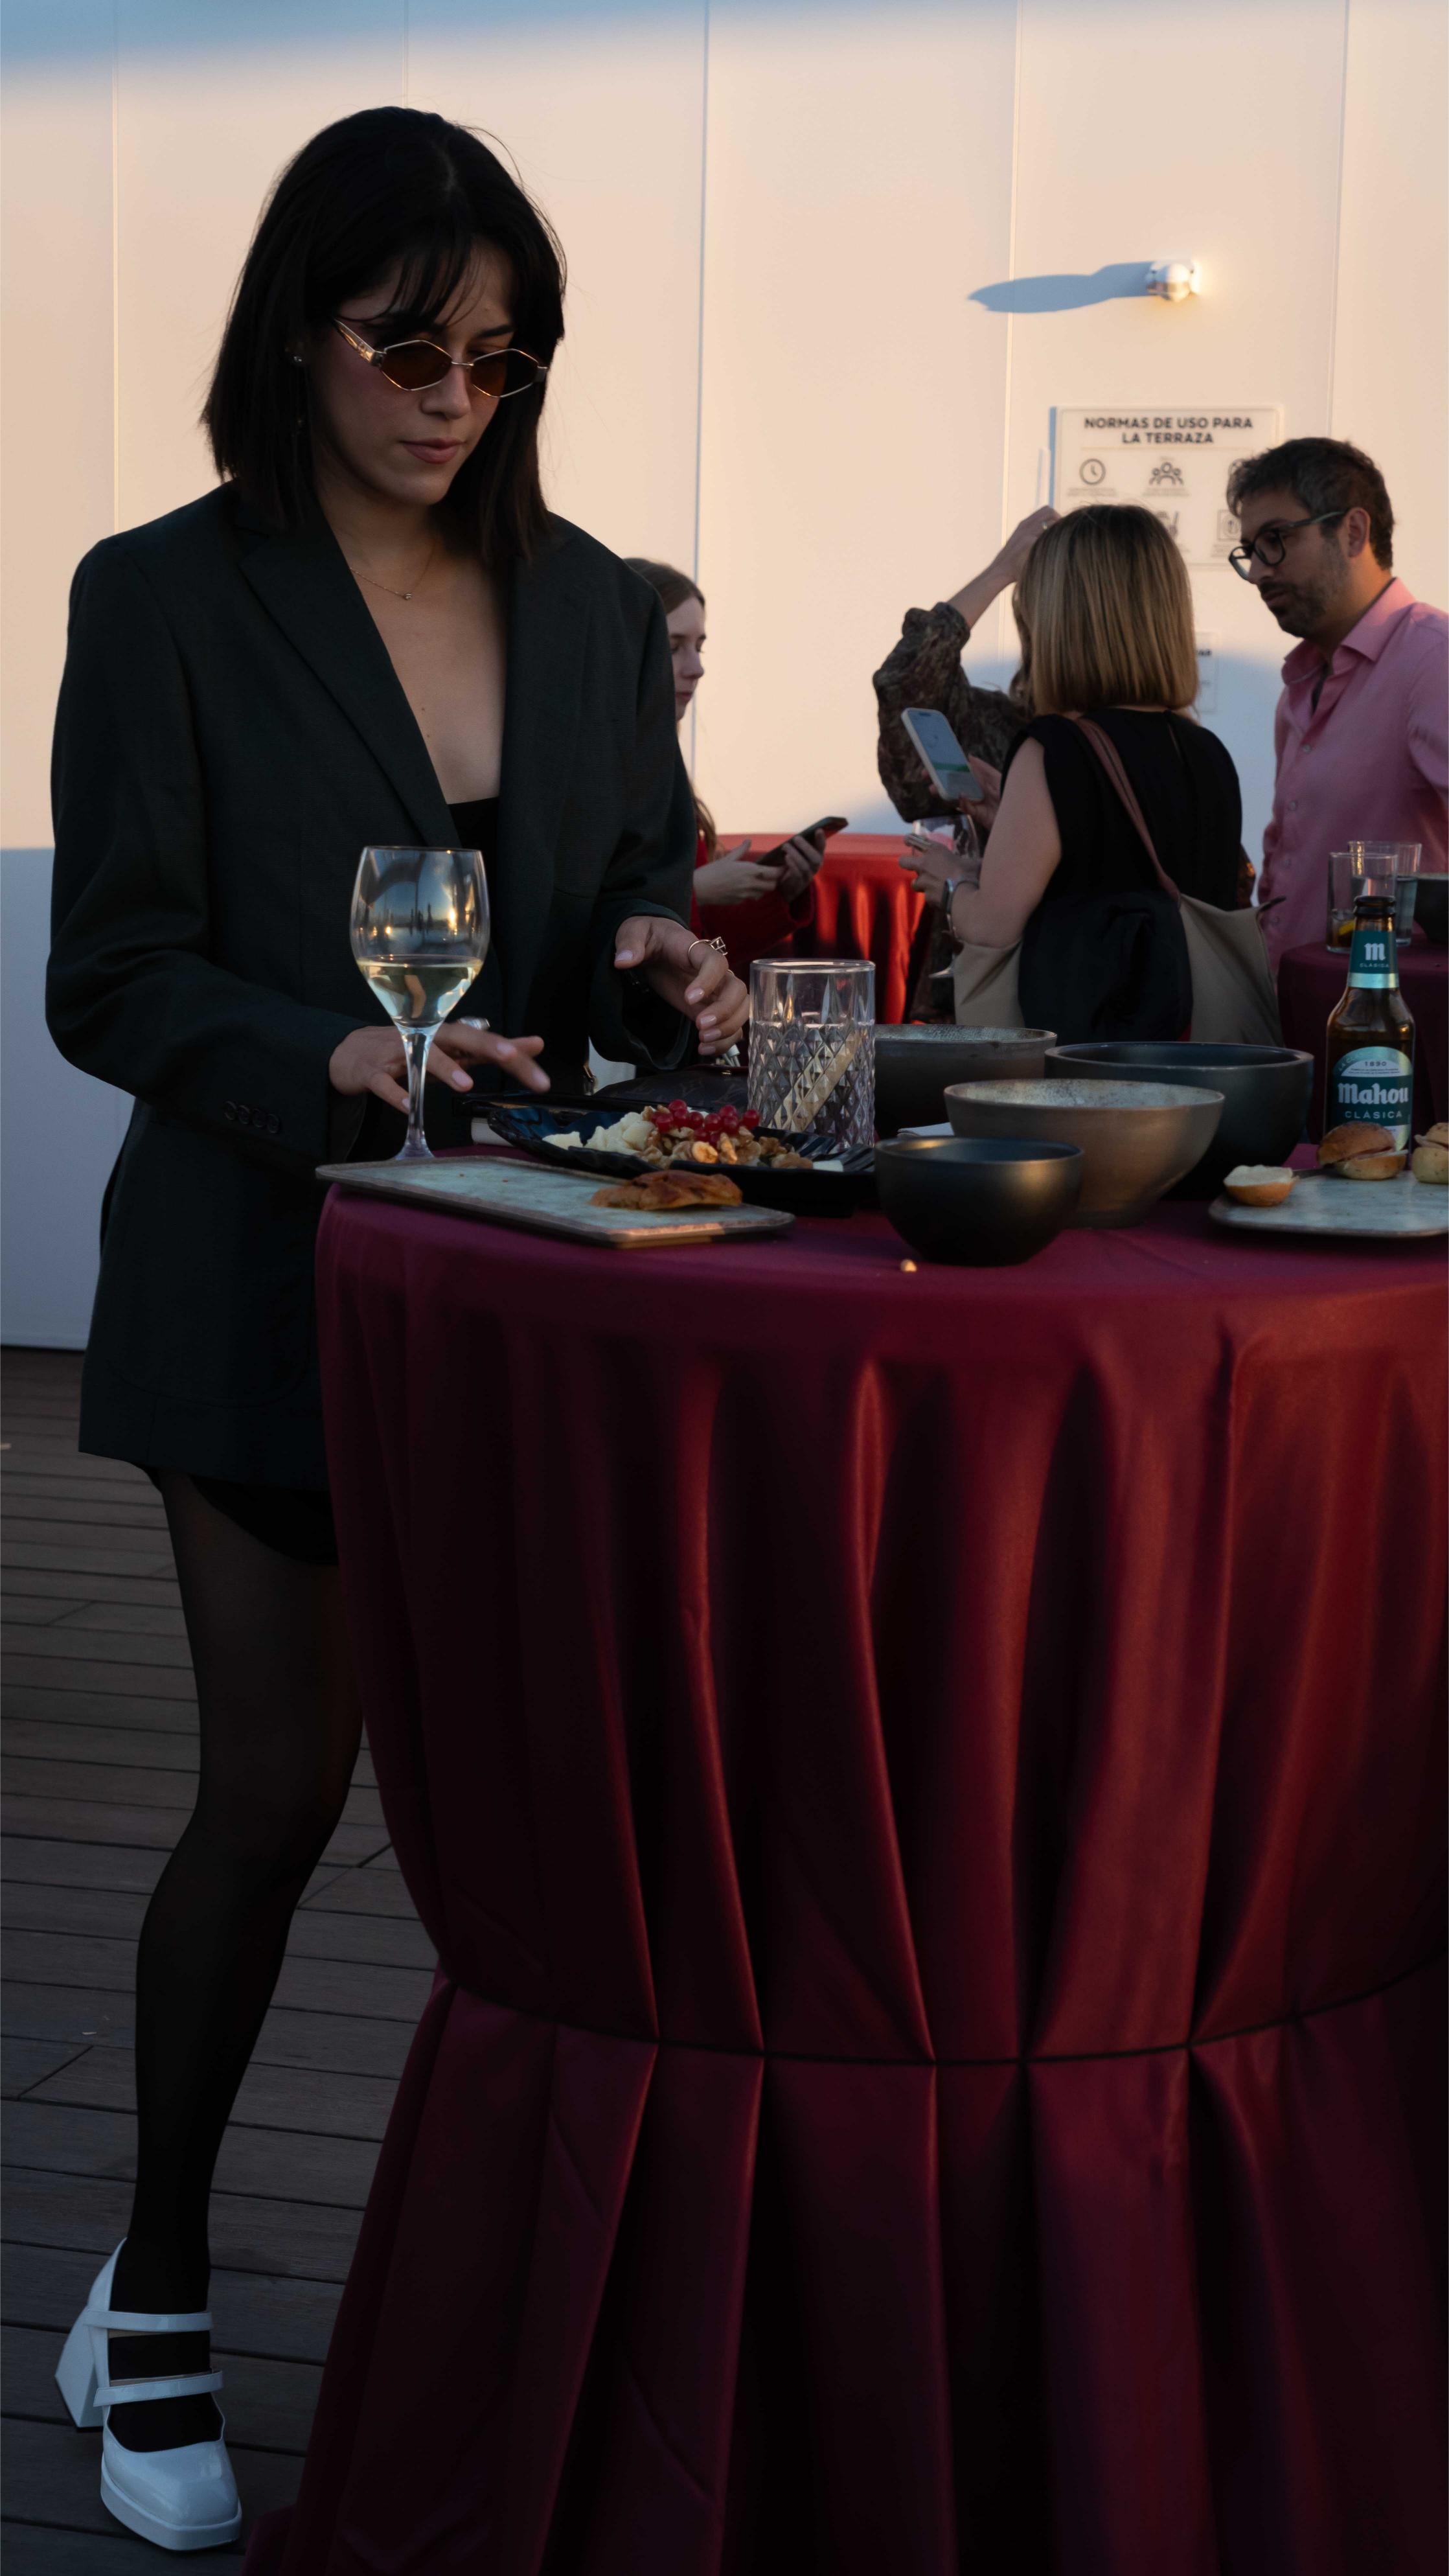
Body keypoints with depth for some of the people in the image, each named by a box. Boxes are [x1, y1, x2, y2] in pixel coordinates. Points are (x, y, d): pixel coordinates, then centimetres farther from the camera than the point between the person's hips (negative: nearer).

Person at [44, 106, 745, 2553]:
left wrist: (662, 967, -9)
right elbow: (113, 982, -8)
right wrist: (334, 1053, -25)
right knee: (280, 1784, 1)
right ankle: (151, 2297, 23)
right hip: (272, 1270, -3)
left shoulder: (590, 604, 8)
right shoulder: (164, 600, -4)